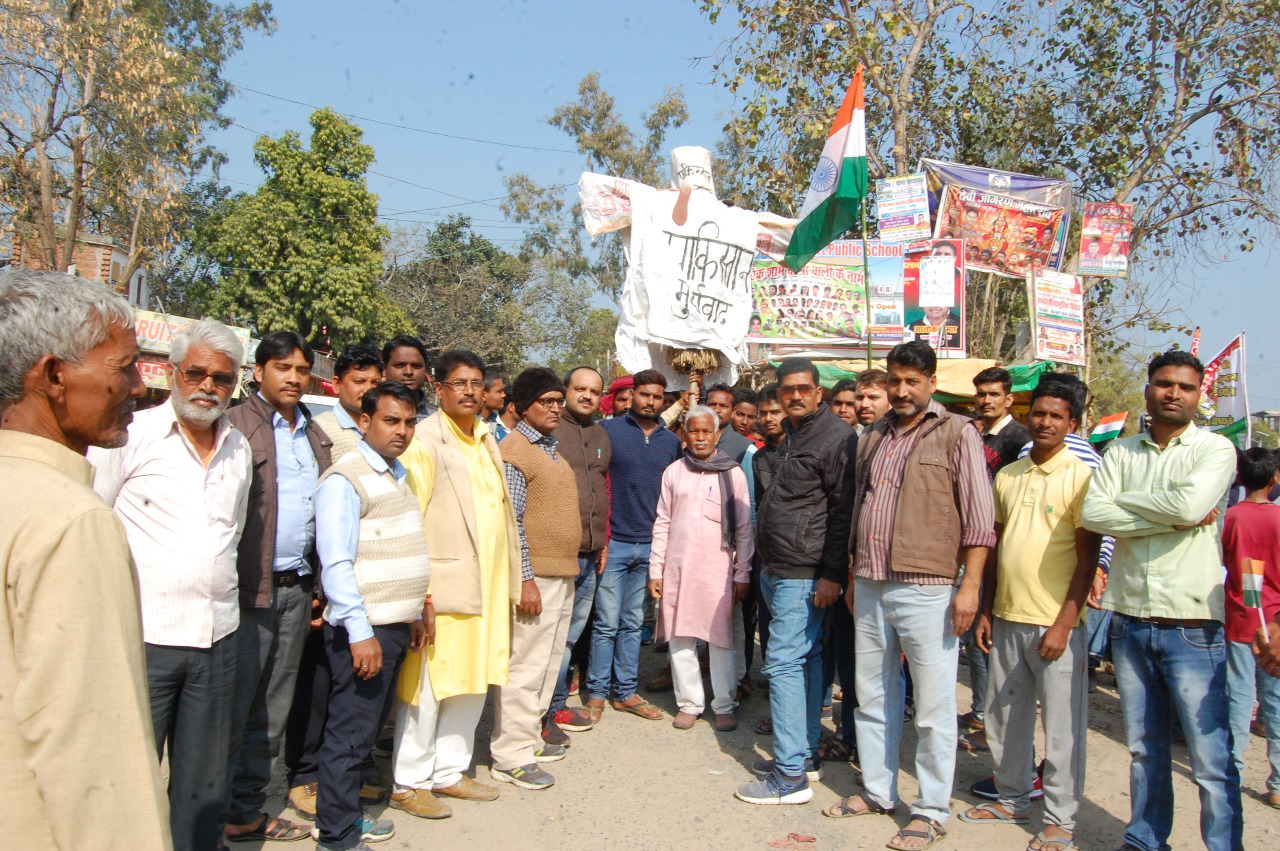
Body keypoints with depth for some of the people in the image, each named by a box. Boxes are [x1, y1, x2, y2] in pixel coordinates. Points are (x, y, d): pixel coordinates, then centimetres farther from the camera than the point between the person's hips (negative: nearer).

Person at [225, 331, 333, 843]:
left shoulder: (315, 436, 15)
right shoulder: (234, 426, -6)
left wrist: (320, 585, 13)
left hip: (298, 589, 7)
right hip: (248, 589, -6)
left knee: (273, 709, 15)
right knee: (232, 707, 1)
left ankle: (246, 812, 28)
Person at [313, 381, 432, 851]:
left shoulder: (399, 473, 14)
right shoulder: (344, 480, -13)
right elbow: (336, 563, -18)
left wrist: (416, 609, 18)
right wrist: (360, 632, -21)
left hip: (396, 625, 9)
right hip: (363, 629, -9)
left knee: (366, 729, 18)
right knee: (350, 733, 1)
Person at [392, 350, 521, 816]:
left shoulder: (487, 441, 16)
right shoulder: (424, 440, -8)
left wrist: (510, 580, 16)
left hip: (488, 586, 8)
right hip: (443, 587, -7)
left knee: (474, 682, 14)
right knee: (429, 684, 0)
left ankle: (449, 771, 29)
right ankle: (408, 783, 16)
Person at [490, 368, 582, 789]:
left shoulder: (552, 449, 17)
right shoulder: (514, 450, -11)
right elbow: (510, 523, -17)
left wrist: (568, 572, 18)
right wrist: (525, 578, -20)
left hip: (563, 574, 9)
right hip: (535, 576, -9)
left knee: (549, 662, 15)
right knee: (525, 666, -5)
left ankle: (530, 737, 28)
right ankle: (510, 756, 4)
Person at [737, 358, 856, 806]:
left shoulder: (837, 436, -12)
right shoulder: (790, 437, 17)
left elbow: (845, 510, -16)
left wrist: (832, 574, -18)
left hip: (805, 575, -9)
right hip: (777, 570, 9)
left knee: (785, 663, -9)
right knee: (806, 660, 15)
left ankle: (790, 776, -3)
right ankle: (806, 755, 24)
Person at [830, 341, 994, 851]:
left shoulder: (956, 434, -2)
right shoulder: (873, 438, 15)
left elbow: (978, 519, -6)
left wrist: (969, 586, -13)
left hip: (925, 588, -6)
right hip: (870, 587, 6)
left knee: (933, 707, 2)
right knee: (872, 697, 15)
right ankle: (877, 791, 30)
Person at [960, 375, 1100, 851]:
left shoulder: (1081, 476, -6)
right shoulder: (1007, 476, 10)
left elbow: (1088, 557, -9)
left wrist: (1064, 624, -15)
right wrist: (986, 611, 12)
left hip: (1056, 623, -5)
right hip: (1007, 619, 6)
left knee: (1062, 725, 4)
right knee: (1005, 718, 15)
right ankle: (1013, 799, 33)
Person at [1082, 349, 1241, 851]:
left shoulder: (1215, 449, -1)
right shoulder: (1121, 452, 9)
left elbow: (1190, 504, -20)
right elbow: (1093, 514, -7)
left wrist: (1126, 501, -5)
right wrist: (1173, 519, -11)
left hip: (1192, 625, -3)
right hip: (1129, 620, 4)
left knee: (1211, 761, -1)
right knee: (1145, 750, 15)